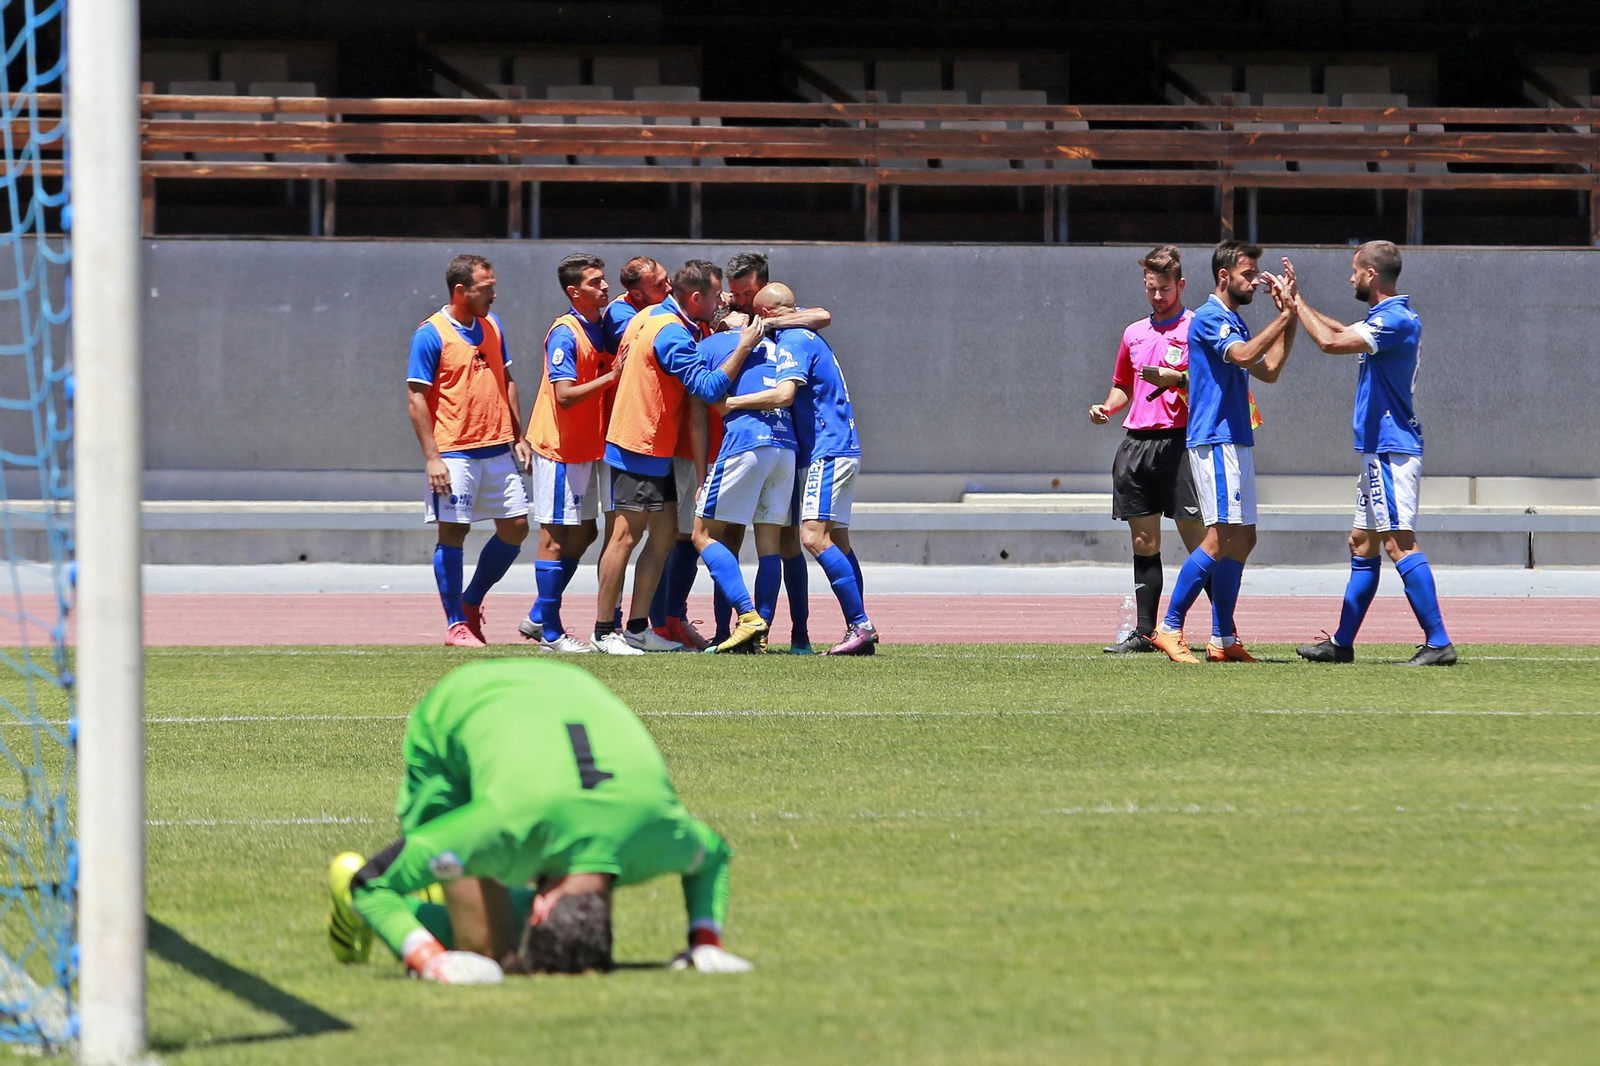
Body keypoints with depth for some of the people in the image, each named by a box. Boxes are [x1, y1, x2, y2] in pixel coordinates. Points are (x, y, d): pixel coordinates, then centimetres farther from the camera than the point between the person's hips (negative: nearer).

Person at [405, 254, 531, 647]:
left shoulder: (492, 326, 10)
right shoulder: (431, 335, -9)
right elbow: (416, 399, -10)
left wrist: (518, 437, 14)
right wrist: (432, 457, -16)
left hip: (498, 450, 7)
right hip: (455, 453, -7)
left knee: (515, 527, 5)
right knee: (453, 533, -3)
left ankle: (471, 602, 23)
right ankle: (456, 624, 4)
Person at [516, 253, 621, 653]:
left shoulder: (602, 327, 9)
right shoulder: (565, 333, -17)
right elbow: (565, 395, -24)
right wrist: (612, 376, -22)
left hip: (587, 450, 9)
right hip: (559, 450, -9)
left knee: (582, 535, 13)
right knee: (556, 538, -3)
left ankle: (538, 618, 23)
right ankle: (549, 632, 3)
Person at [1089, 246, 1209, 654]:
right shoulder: (1134, 333, 18)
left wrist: (1177, 379, -21)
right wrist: (1106, 407, 10)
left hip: (1178, 442, -6)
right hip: (1136, 443, 6)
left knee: (1196, 538, -9)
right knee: (1144, 543, 6)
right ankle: (1144, 632, 9)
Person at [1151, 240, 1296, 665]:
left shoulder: (1235, 323, 20)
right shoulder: (1209, 318, -10)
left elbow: (1269, 370, 21)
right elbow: (1244, 356, -25)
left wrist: (1290, 318, 16)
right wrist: (1285, 316, -20)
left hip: (1236, 442, 10)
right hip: (1214, 440, -10)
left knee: (1242, 539, 7)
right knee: (1221, 538, -14)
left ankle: (1222, 640, 9)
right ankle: (1169, 628, -11)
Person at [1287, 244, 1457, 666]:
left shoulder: (1395, 319, -17)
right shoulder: (1388, 318, 15)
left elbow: (1330, 342, -25)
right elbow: (1342, 332, 34)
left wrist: (1297, 303, -10)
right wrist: (1297, 302, 32)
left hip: (1391, 450, -11)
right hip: (1380, 450, 11)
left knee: (1400, 543, -15)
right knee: (1362, 544, 15)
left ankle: (1438, 642, -20)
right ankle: (1342, 644, 21)